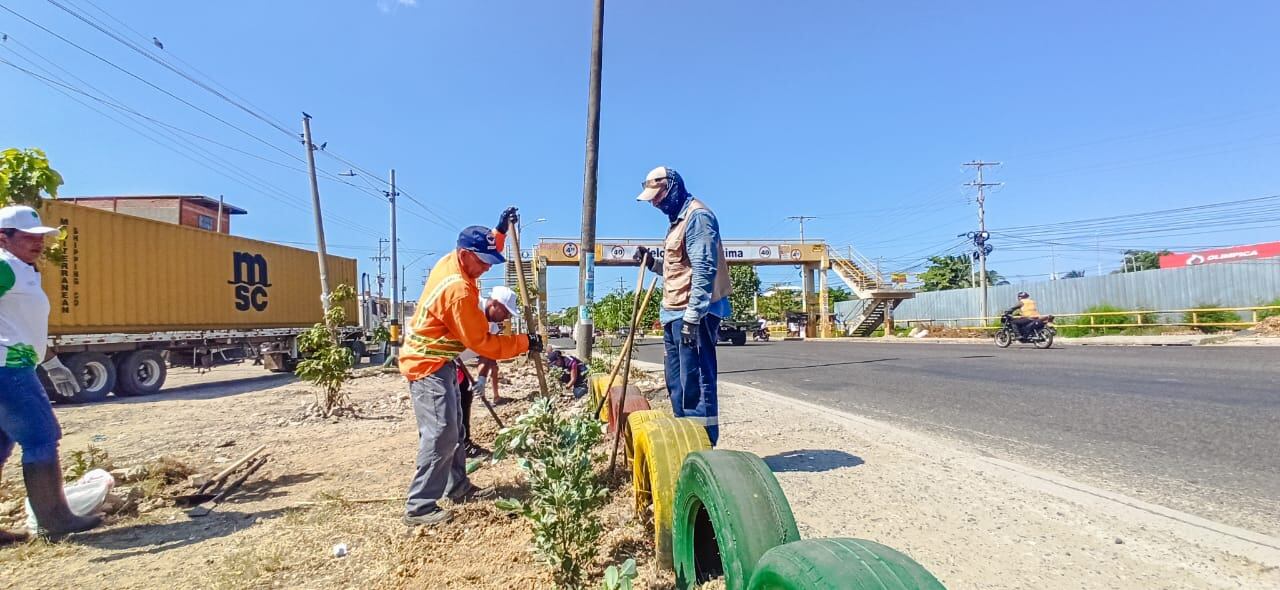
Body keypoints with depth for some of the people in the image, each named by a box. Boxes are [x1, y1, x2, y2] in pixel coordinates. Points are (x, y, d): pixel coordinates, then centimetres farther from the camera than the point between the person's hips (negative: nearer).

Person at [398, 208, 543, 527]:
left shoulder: (450, 262, 0)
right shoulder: (459, 291, -28)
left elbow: (485, 252, 24)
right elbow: (483, 342, -22)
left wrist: (500, 230, 10)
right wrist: (524, 343, -16)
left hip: (437, 362, 10)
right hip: (428, 366, -10)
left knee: (453, 428, 16)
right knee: (440, 433, -12)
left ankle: (458, 487, 27)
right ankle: (419, 507, -5)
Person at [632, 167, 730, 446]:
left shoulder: (697, 216, -11)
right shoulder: (678, 219, 20)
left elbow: (704, 270, -21)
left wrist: (692, 316, -25)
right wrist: (652, 263, 12)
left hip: (692, 315, -11)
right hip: (675, 314, 11)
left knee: (696, 385, -7)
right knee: (677, 384, 16)